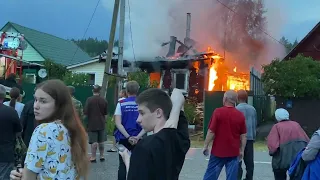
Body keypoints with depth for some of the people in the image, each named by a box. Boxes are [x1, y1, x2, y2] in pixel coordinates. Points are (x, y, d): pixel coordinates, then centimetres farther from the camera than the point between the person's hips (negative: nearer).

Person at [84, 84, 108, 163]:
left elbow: (86, 112, -10)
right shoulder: (104, 100, 0)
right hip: (101, 124, 3)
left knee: (93, 141, 0)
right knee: (101, 141, 13)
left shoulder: (89, 100, -11)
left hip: (92, 124, -3)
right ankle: (102, 156, 22)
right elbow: (105, 113, 7)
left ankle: (93, 157, 3)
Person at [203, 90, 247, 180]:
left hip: (218, 150, -2)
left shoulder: (218, 112, -10)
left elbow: (211, 131, -11)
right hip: (233, 152, 2)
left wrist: (206, 145, -2)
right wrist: (242, 150, 12)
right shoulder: (240, 115, 0)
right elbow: (244, 135, 4)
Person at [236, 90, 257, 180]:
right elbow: (255, 124, 9)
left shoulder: (236, 109, -9)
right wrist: (253, 137, 17)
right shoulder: (252, 109, 7)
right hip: (250, 138, 5)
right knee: (249, 161, 10)